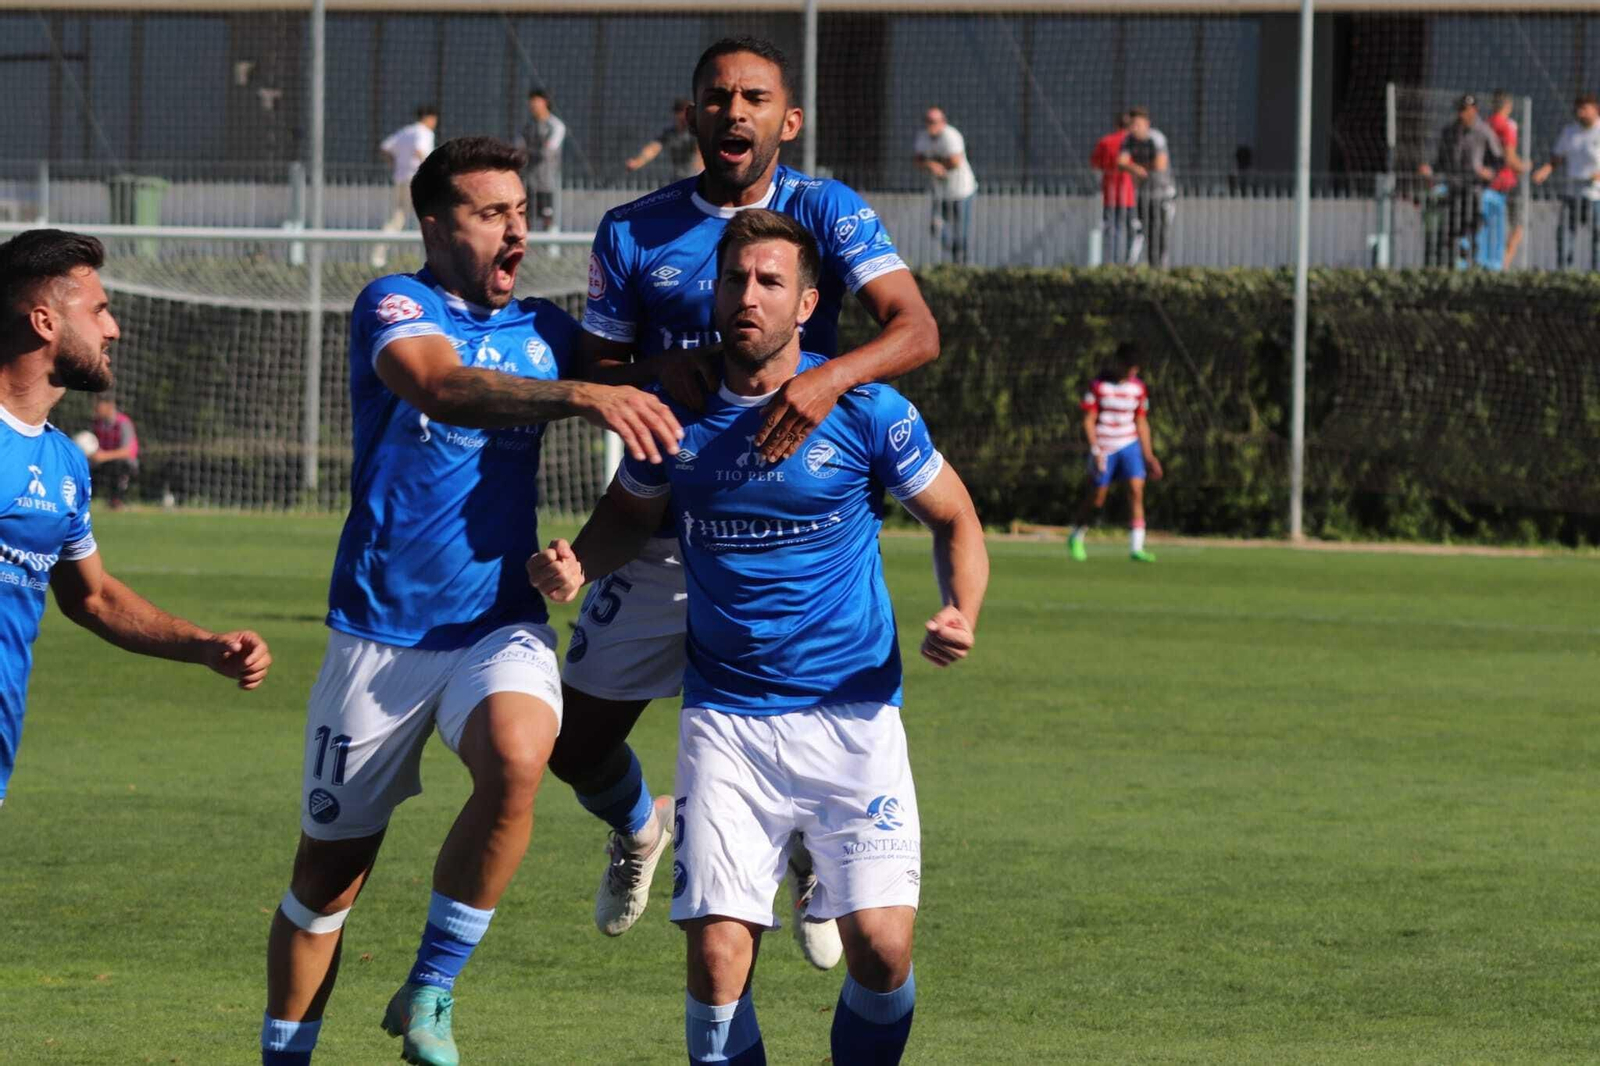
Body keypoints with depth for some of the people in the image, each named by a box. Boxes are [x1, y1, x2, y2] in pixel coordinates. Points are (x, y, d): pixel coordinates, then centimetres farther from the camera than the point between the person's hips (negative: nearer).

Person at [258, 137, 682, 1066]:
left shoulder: (543, 329, 9)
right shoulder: (396, 307, -6)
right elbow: (443, 386, -27)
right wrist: (580, 396, -41)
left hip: (501, 626, 3)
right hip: (381, 631, -2)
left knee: (517, 759, -29)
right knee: (329, 874, 3)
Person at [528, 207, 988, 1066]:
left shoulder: (864, 408, -5)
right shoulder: (675, 413, 1)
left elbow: (952, 518, 8)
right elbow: (629, 512, 19)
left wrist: (960, 616, -11)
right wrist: (577, 568, -2)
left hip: (853, 712, -1)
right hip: (725, 717, 1)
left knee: (881, 947, -13)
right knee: (717, 952, -10)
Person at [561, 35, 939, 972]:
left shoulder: (827, 213, -5)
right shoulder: (634, 232, 2)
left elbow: (917, 329, -17)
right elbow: (596, 369, 6)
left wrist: (830, 377, -37)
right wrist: (657, 376, -17)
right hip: (667, 528, 2)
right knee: (578, 744, 3)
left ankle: (814, 858, 27)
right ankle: (636, 829, 41)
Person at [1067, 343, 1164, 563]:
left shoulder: (1138, 388, 4)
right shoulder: (1099, 386, -9)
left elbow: (1141, 423, 12)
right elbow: (1089, 420, -7)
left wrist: (1148, 455, 10)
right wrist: (1095, 450, -15)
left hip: (1129, 445, 3)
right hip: (1104, 447, -3)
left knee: (1137, 490, -14)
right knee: (1096, 499, 3)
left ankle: (1136, 547, -14)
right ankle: (1076, 539, 29)